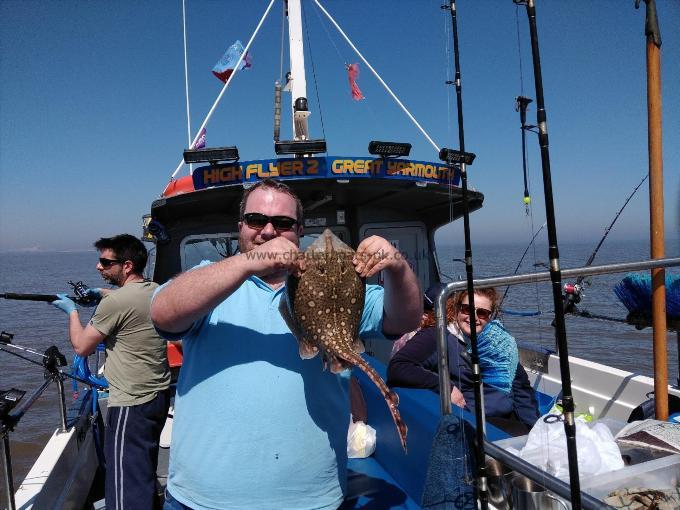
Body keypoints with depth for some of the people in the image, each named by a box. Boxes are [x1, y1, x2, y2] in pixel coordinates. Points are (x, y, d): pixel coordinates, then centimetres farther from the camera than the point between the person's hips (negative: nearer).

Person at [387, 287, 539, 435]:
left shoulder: (499, 341, 15)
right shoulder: (436, 337, -3)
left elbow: (521, 386, 16)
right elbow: (396, 369, -14)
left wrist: (533, 427, 2)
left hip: (508, 421, 6)